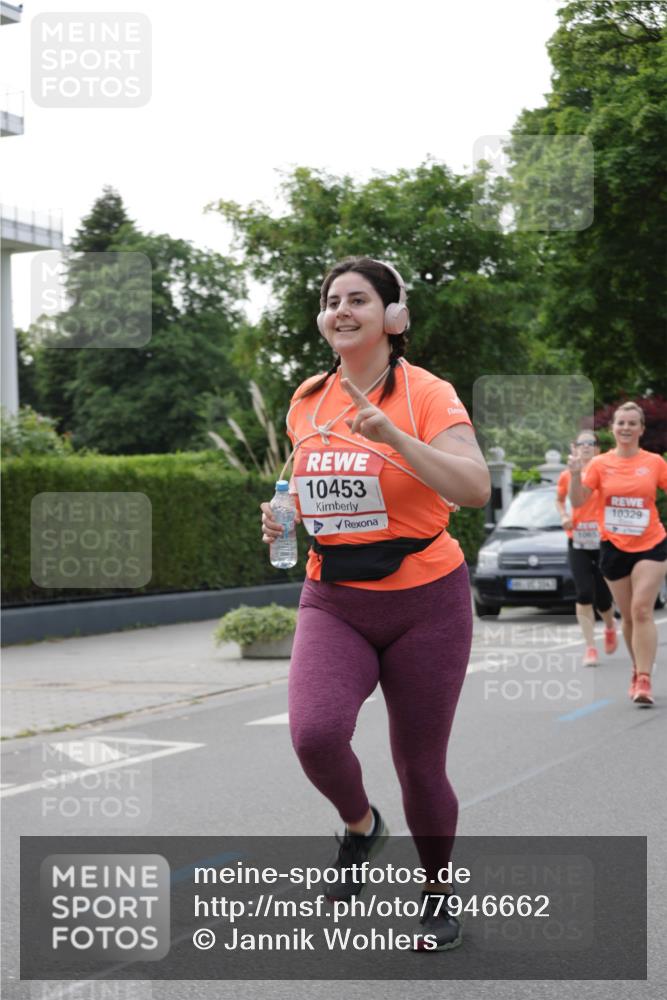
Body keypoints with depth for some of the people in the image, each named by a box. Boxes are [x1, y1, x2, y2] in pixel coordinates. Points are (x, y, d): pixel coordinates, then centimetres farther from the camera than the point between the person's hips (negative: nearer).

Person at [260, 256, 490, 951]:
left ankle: (437, 891, 31)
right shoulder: (308, 400, 6)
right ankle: (360, 825, 10)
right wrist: (284, 517, 3)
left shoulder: (427, 394, -9)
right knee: (315, 734, -23)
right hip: (333, 604, 3)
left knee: (419, 765, 4)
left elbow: (475, 488, -22)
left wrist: (392, 435, -30)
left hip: (425, 602, -3)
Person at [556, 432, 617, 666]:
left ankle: (610, 627, 37)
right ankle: (590, 647, -3)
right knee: (584, 594, -11)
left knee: (602, 597, 2)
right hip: (578, 541, 1)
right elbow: (559, 500, 21)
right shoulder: (567, 475, 4)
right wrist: (564, 516, 2)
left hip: (604, 541, -1)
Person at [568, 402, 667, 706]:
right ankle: (638, 670, 26)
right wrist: (576, 474, -21)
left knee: (642, 609, -14)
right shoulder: (600, 464, 0)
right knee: (627, 615, 9)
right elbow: (578, 502, -4)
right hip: (613, 547, 2)